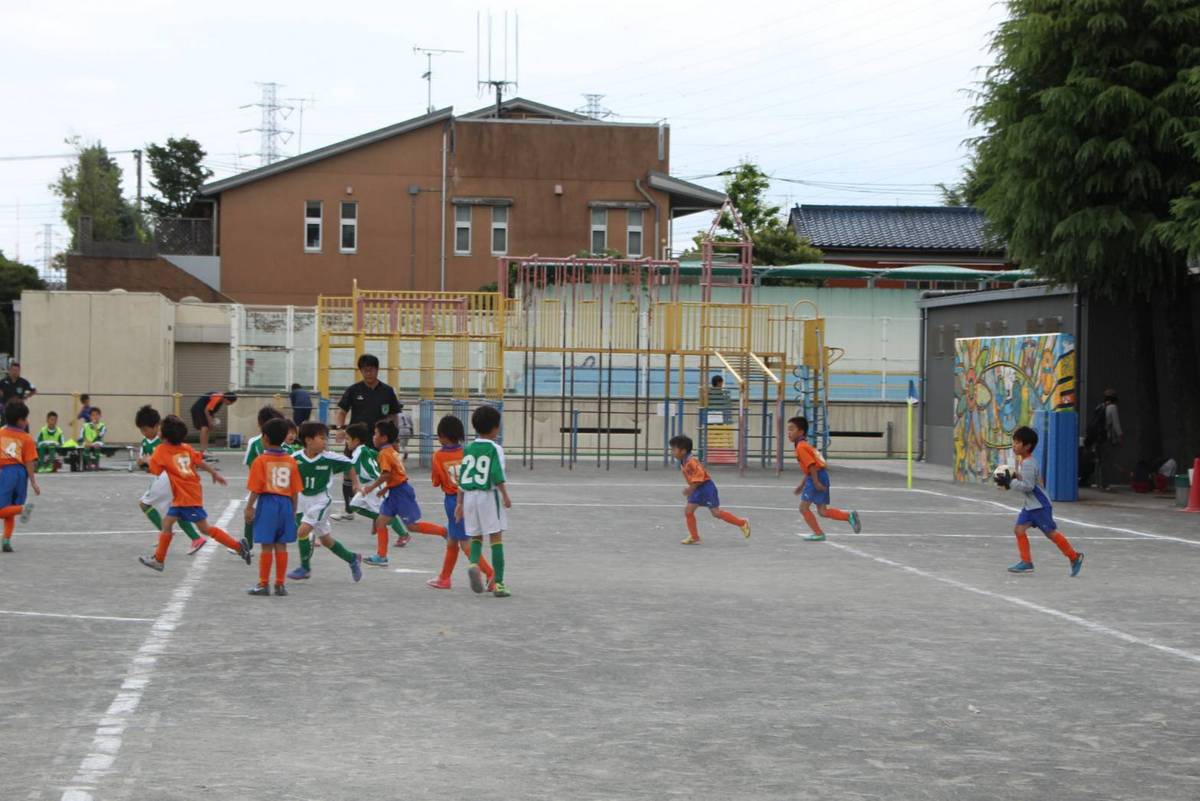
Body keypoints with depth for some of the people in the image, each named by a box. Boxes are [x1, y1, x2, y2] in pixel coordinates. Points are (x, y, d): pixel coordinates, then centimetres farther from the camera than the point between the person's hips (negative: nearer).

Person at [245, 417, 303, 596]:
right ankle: (280, 584, 11)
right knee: (281, 546, 8)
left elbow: (256, 489, -10)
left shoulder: (260, 460, -8)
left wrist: (249, 507, -2)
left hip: (267, 503, -4)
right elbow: (295, 490, 6)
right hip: (285, 503, 4)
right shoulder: (290, 461, 5)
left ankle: (264, 584, 3)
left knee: (266, 546, 0)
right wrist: (293, 511, 14)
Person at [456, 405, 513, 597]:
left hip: (469, 496, 4)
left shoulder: (468, 449, 8)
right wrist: (505, 496, -9)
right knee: (496, 538, 1)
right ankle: (498, 583, -1)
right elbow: (497, 476, -16)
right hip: (488, 495, -4)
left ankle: (474, 564, -14)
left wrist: (460, 502, 13)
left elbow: (462, 478, 9)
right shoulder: (495, 448, -6)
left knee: (475, 536, 17)